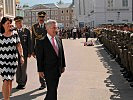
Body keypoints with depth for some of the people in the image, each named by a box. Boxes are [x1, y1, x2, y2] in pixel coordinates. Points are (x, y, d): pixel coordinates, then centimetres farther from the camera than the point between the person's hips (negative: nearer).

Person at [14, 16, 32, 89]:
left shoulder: (27, 31, 3)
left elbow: (29, 42, 4)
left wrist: (29, 52, 0)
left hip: (24, 52, -1)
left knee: (23, 68, 3)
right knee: (17, 68, 6)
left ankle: (22, 83, 14)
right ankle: (19, 83, 17)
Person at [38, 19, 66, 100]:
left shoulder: (58, 39, 7)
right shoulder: (43, 41, -11)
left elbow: (62, 53, 13)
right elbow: (40, 57, -9)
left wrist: (63, 66, 12)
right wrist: (40, 70, -10)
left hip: (58, 69, 6)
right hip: (49, 70, -6)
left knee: (53, 89, 15)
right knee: (52, 90, -5)